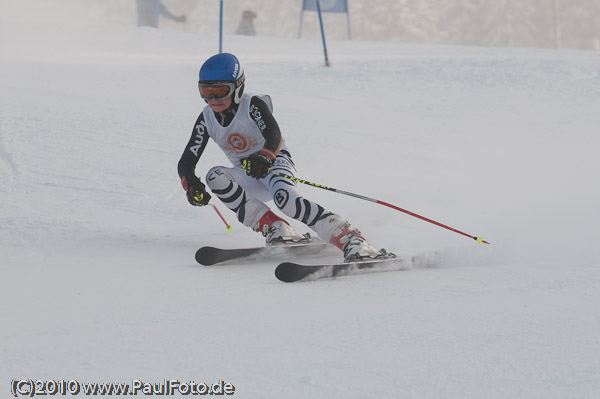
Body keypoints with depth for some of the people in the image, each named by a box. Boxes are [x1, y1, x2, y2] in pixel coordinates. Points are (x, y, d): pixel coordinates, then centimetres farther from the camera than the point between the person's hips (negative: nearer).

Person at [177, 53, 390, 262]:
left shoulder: (253, 105, -15)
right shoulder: (206, 119, -2)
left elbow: (274, 135, -33)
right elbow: (186, 162, -2)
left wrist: (264, 157, -55)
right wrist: (191, 184, -25)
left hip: (276, 161, -5)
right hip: (248, 178, 5)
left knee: (284, 198, -37)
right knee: (215, 176, -26)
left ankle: (352, 240, -42)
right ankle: (275, 228, -26)